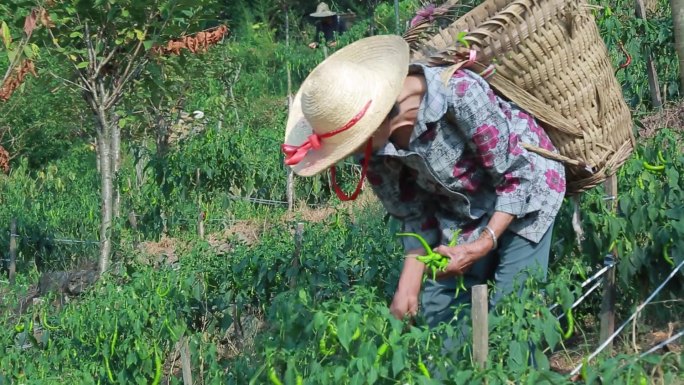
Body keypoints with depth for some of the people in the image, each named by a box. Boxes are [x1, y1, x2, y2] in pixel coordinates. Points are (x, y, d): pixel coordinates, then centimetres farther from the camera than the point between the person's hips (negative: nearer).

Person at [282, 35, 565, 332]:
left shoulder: (459, 94, -37)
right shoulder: (375, 142, -20)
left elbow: (517, 175, -24)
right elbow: (414, 213, -6)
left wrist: (484, 244, -27)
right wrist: (408, 286, -14)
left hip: (524, 195, -4)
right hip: (460, 212, 5)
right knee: (437, 313, 0)